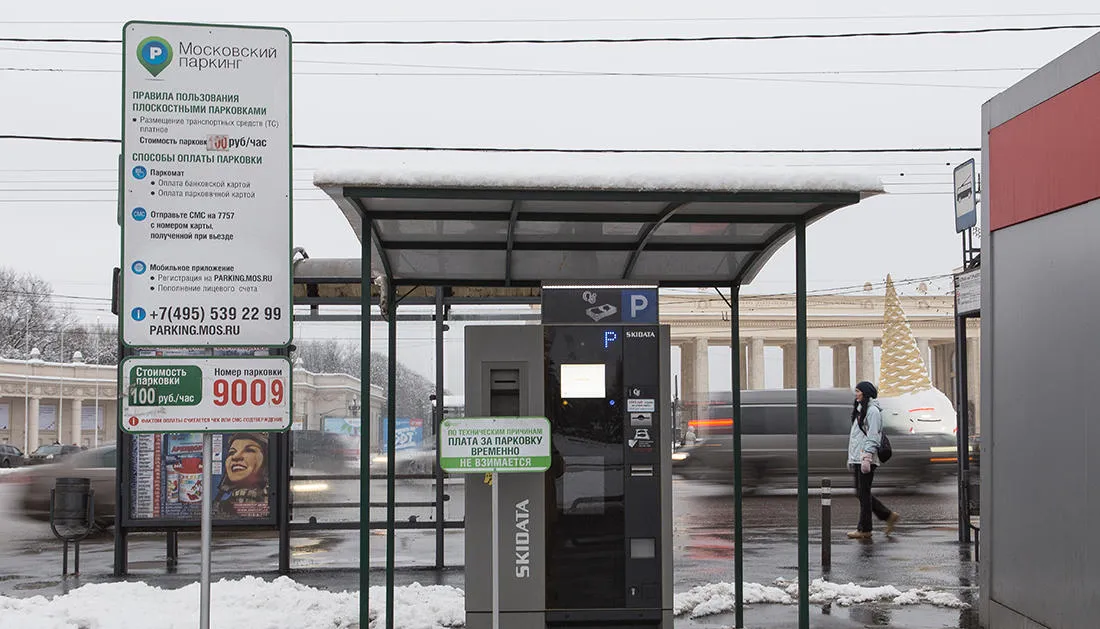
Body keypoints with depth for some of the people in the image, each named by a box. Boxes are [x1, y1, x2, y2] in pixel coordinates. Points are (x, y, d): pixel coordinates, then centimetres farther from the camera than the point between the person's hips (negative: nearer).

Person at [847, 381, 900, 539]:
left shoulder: (872, 410, -9)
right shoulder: (859, 409, 20)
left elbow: (873, 436, -16)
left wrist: (866, 457, -22)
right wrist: (851, 458, 21)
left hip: (866, 459, -10)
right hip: (856, 458, 10)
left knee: (864, 494, -4)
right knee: (861, 493, 11)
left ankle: (864, 530, 2)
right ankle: (889, 516, 20)